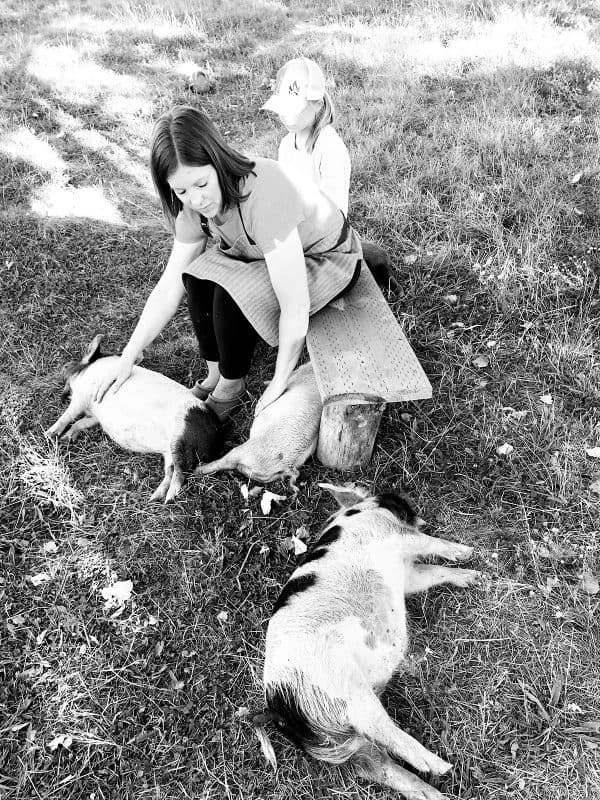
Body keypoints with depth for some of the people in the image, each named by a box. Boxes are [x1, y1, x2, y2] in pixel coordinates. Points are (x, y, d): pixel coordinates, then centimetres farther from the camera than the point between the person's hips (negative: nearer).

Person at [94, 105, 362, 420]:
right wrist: (128, 358, -12)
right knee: (198, 278, -15)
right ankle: (215, 376, 3)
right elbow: (168, 287, -7)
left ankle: (233, 387, -2)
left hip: (330, 260, -6)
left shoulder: (264, 196, -39)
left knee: (231, 296, -27)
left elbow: (295, 307, -36)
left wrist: (278, 385, -27)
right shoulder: (195, 203, -14)